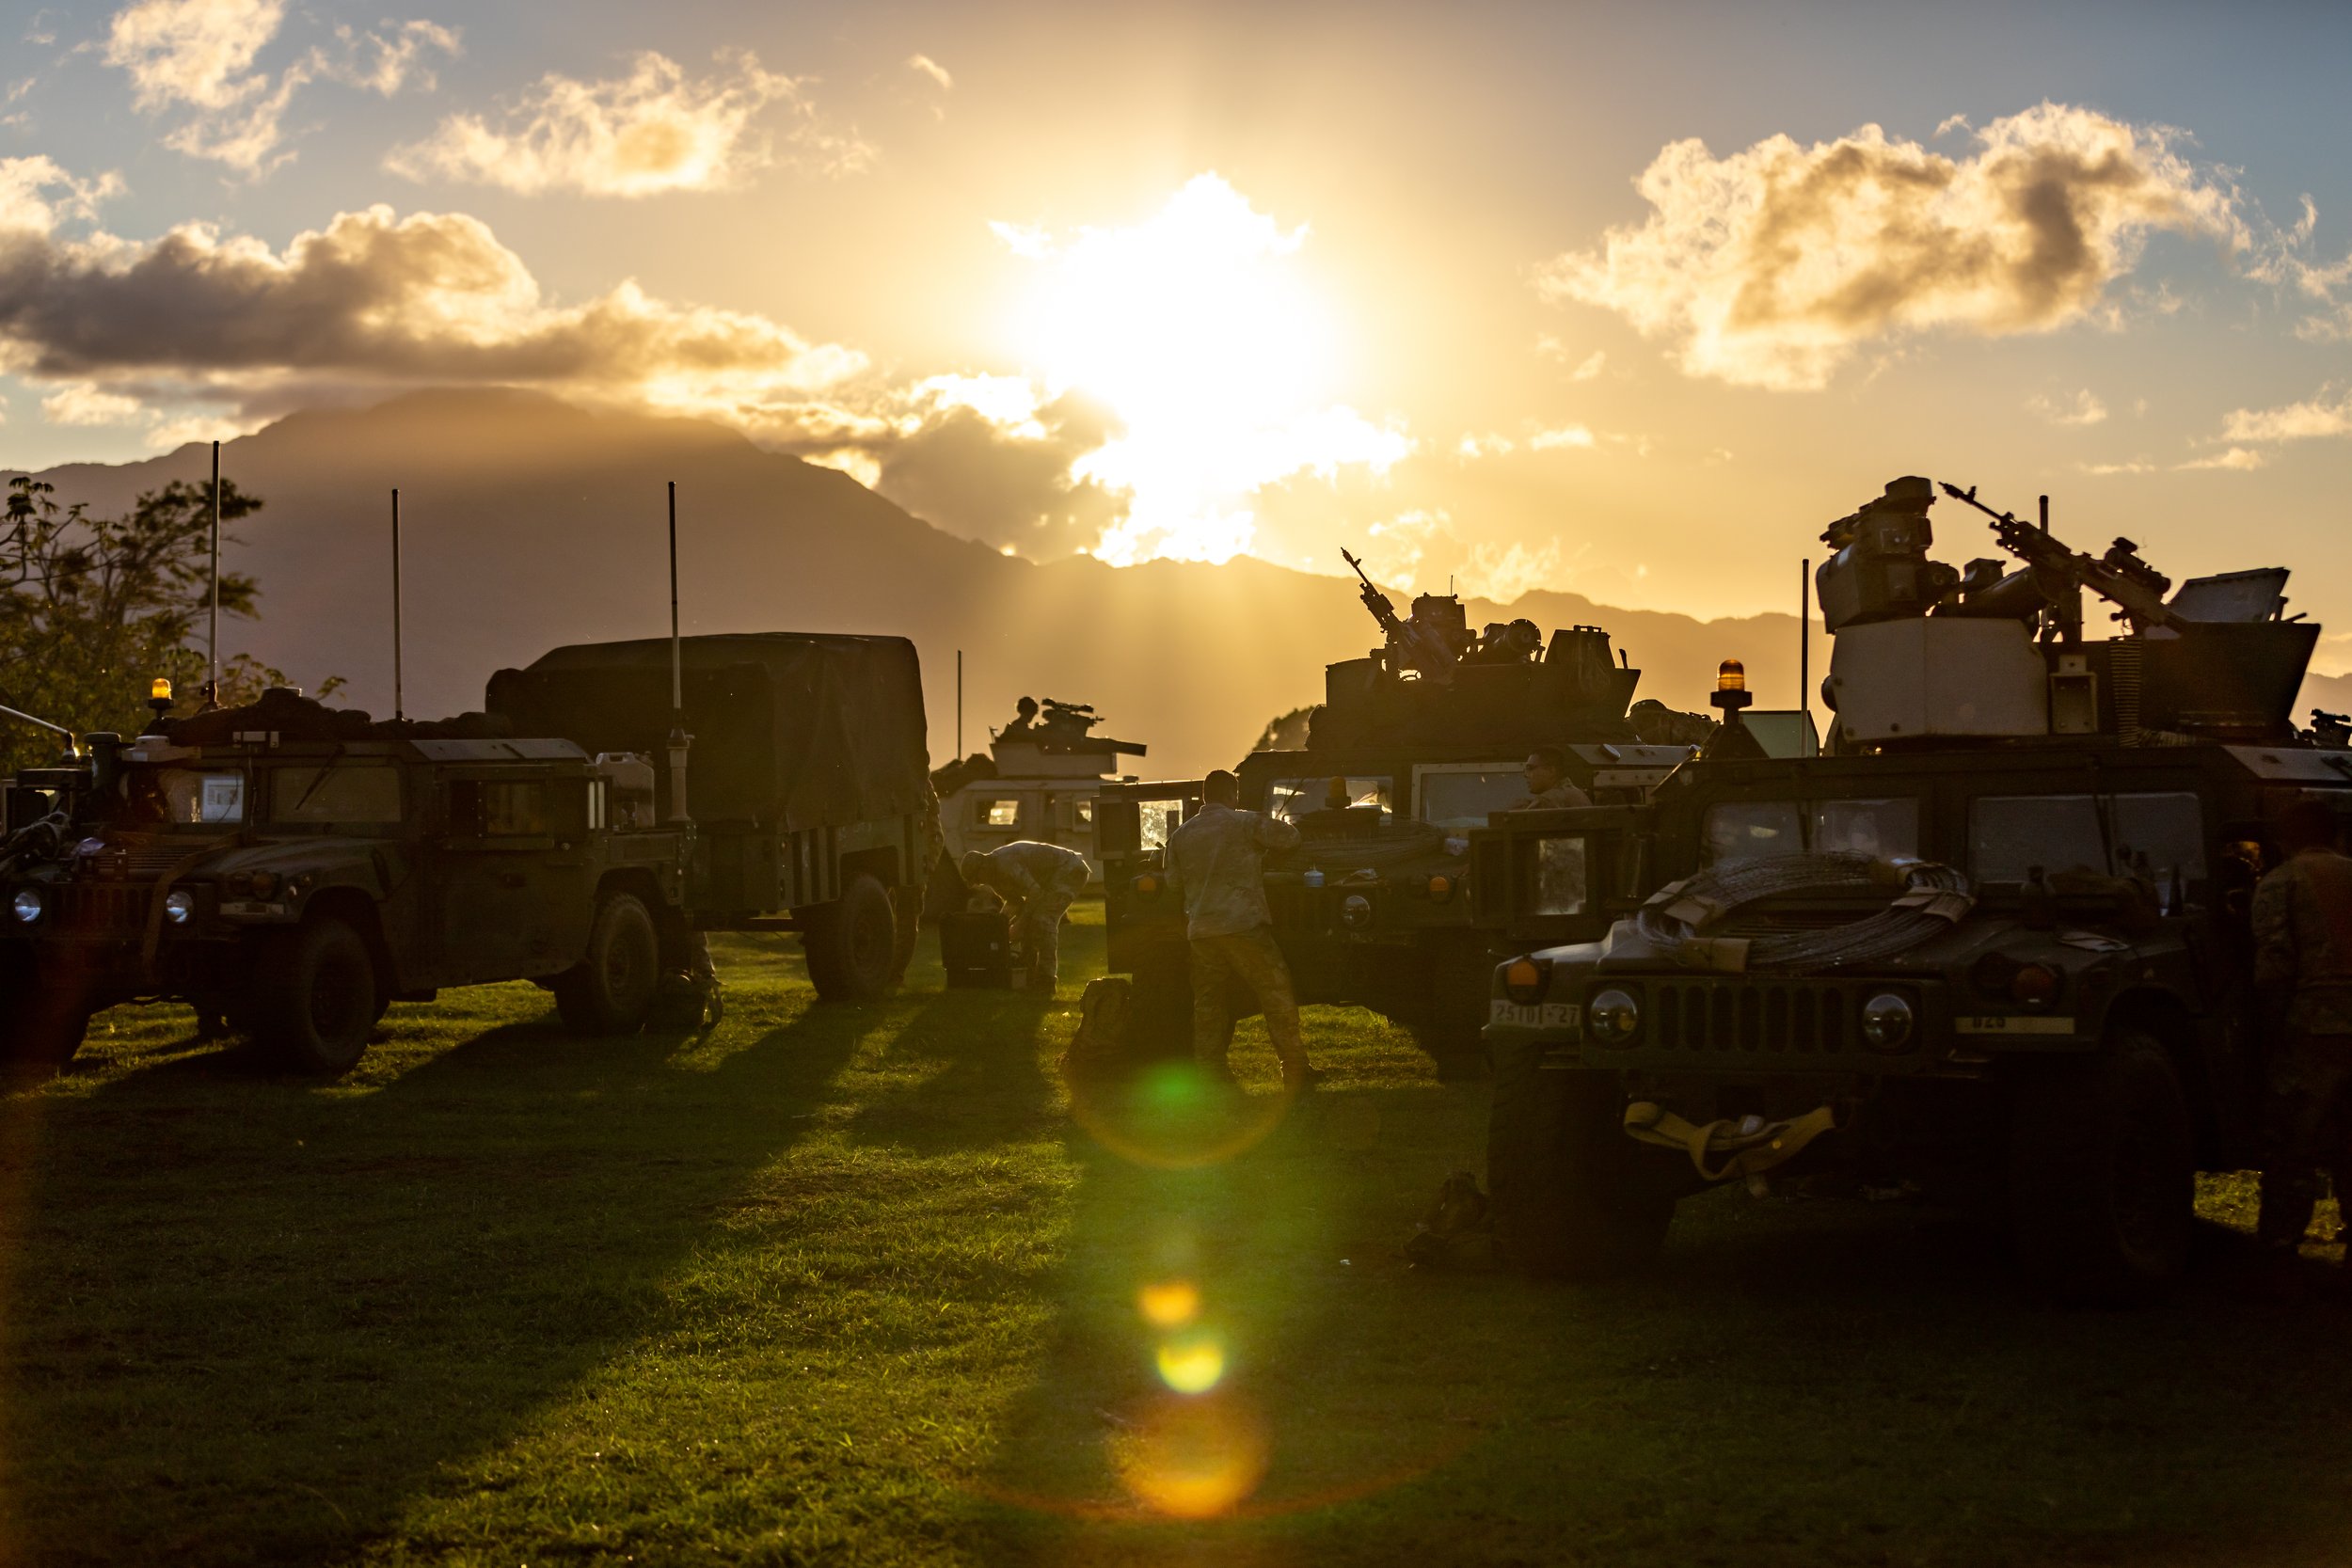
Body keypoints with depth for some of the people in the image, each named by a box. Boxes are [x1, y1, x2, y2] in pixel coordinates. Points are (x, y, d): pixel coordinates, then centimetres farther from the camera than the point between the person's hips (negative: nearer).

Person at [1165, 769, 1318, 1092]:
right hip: (1243, 925, -5)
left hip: (1200, 931, 5)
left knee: (1208, 1005, 10)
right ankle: (1295, 1072, 2)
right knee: (1276, 996, 2)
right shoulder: (1245, 823, -2)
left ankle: (1211, 1075, 6)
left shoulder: (1180, 836, 11)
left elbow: (1174, 882, 17)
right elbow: (1289, 836, 5)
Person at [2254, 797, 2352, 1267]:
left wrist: (2271, 1019, -2)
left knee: (2292, 1141, 1)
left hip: (2311, 1029, -5)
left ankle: (2279, 1239, 2)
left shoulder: (2279, 884, -3)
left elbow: (2273, 964, -12)